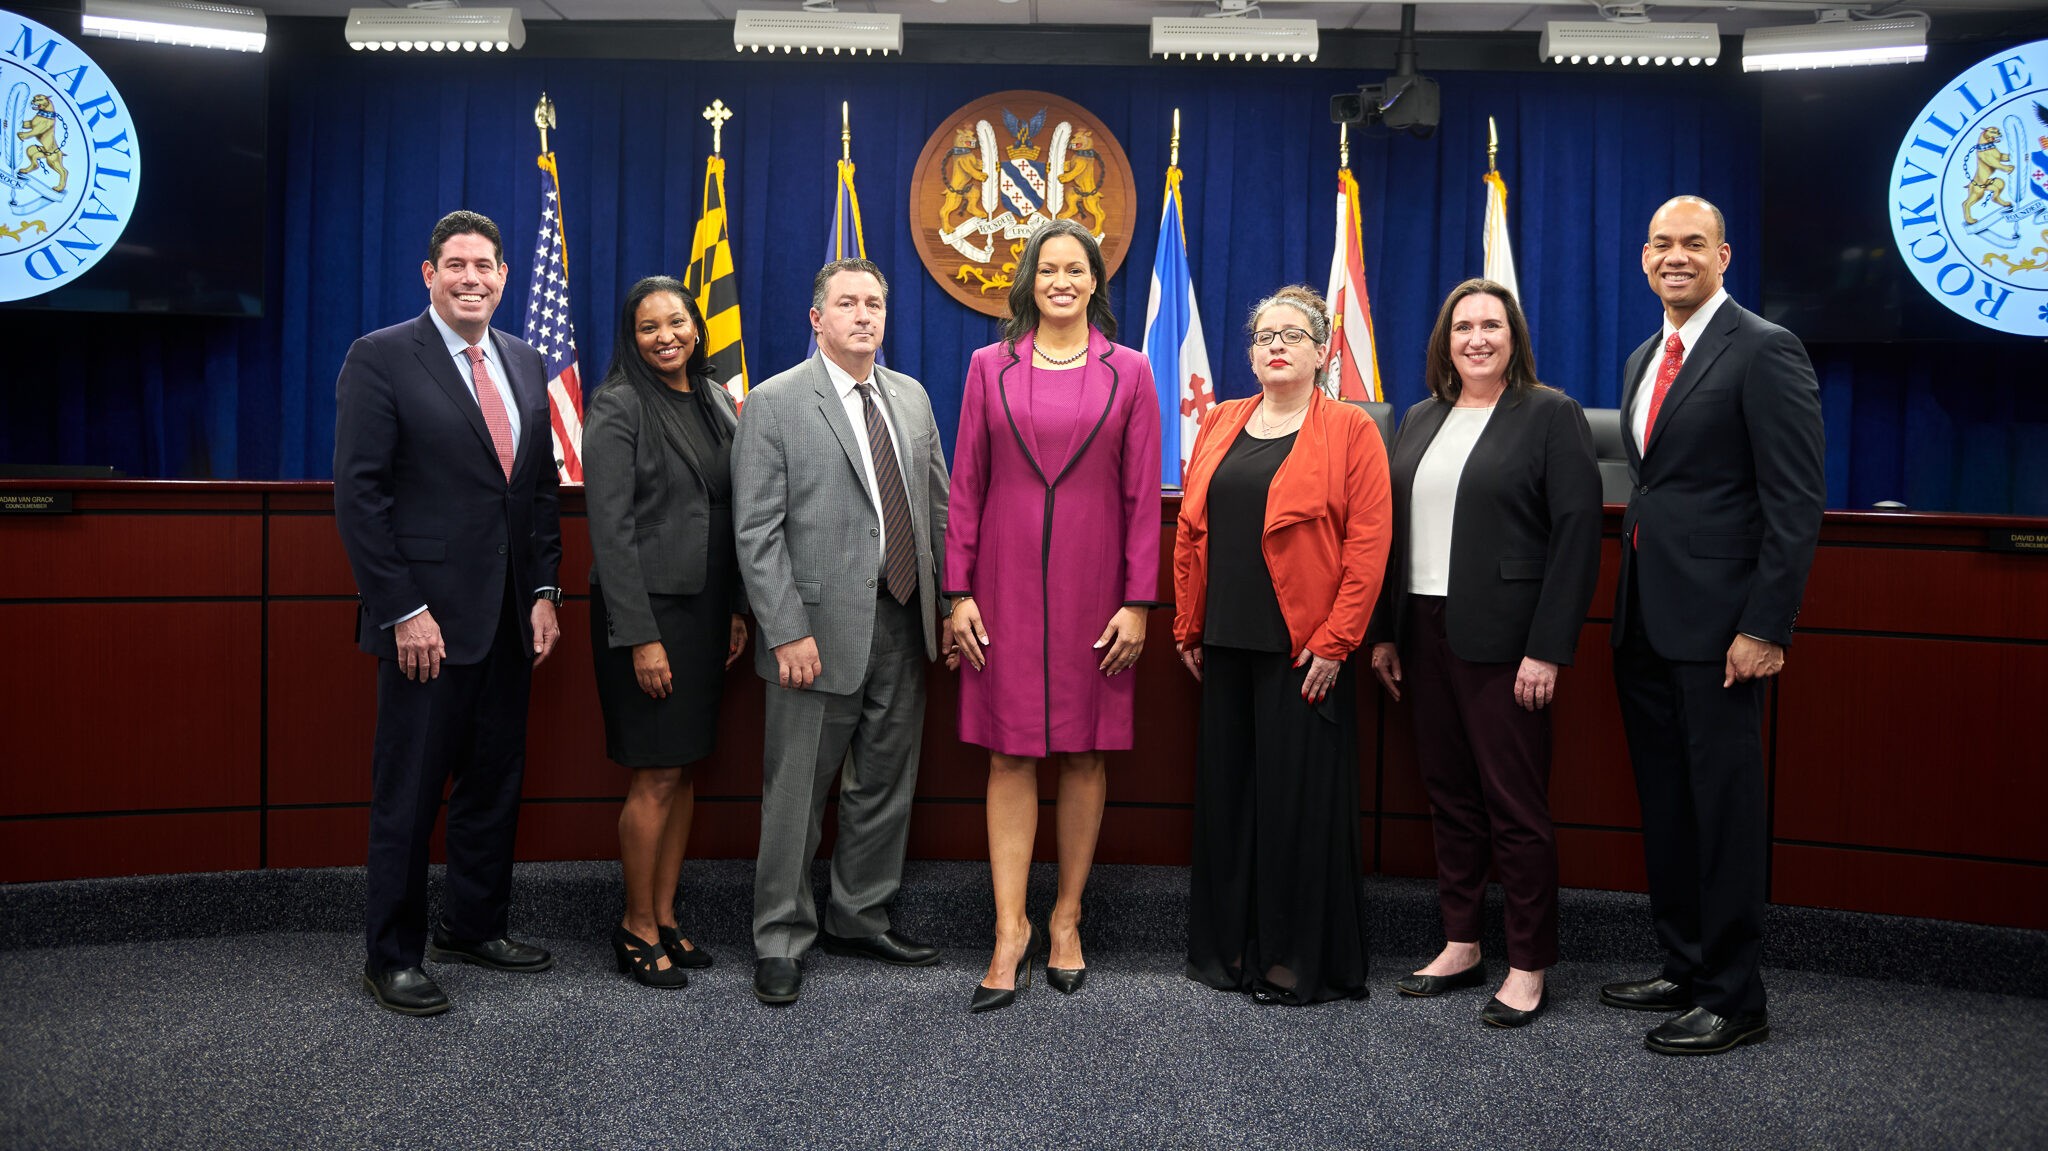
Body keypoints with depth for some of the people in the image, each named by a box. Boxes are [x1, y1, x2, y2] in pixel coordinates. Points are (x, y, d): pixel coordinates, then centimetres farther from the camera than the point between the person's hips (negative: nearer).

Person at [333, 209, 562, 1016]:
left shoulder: (525, 365, 12)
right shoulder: (381, 358, -6)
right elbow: (359, 494, -10)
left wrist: (544, 593, 6)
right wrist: (404, 611, -15)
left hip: (508, 617, 6)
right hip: (428, 617, -6)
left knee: (495, 781, 14)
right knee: (408, 792, 2)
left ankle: (473, 928, 29)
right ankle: (391, 957, 15)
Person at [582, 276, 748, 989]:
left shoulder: (715, 400, 12)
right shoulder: (618, 407, -9)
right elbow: (610, 529, -13)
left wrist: (736, 608, 9)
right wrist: (641, 636, -17)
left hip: (705, 608, 7)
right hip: (645, 609, -7)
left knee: (685, 769, 11)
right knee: (656, 776, -2)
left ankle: (666, 918, 22)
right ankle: (637, 929, 12)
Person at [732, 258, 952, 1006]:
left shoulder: (911, 398, 12)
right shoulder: (774, 404, -5)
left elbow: (937, 506, 14)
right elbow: (757, 531, -9)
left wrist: (953, 602, 8)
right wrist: (787, 632, -15)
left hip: (903, 624, 6)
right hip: (821, 631, -5)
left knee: (886, 783, 14)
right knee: (797, 791, 3)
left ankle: (859, 917, 30)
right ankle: (781, 937, 17)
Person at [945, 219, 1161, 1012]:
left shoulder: (1127, 372, 4)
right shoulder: (991, 367, 5)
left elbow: (1142, 495, 1)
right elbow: (966, 486, 4)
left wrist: (1138, 602, -4)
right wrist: (959, 591, -1)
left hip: (1092, 584, 0)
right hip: (1008, 584, 0)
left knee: (1085, 753, 6)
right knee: (1011, 753, 0)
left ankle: (1066, 918, 20)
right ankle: (1010, 931, 6)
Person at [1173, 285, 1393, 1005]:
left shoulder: (1349, 430, -3)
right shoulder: (1221, 425, 12)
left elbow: (1368, 545, -8)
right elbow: (1191, 531, 13)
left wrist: (1334, 642, -13)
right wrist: (1188, 628, 9)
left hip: (1304, 649, -5)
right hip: (1226, 645, 5)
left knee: (1299, 795, 0)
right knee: (1227, 789, 10)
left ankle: (1299, 958, 13)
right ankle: (1230, 946, 23)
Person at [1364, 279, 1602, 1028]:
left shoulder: (1551, 416, -4)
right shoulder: (1420, 420, 14)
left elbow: (1577, 535, -10)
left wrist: (1548, 650, -15)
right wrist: (1384, 631, 10)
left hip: (1502, 641, -6)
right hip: (1427, 633, 6)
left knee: (1515, 803, 0)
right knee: (1449, 796, 12)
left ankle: (1528, 967, 11)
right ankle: (1460, 947, 23)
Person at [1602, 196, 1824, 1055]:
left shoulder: (1764, 350, -9)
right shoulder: (1643, 361, 16)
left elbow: (1796, 501, -13)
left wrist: (1766, 627, -18)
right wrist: (1629, 607, 14)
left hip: (1718, 625, -8)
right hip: (1645, 623, 8)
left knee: (1723, 807, 0)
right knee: (1665, 806, 15)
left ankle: (1733, 999, 11)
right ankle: (1684, 969, 29)